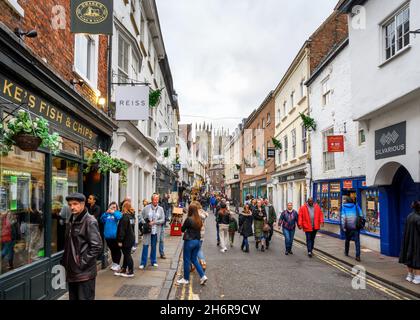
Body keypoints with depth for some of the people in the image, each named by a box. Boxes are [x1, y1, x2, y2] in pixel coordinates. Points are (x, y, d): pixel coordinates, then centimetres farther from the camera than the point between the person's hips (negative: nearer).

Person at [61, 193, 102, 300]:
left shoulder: (90, 221, -13)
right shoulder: (72, 221, 12)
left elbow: (97, 246, -18)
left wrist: (83, 263, -17)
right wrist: (65, 261, 11)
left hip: (85, 272, -8)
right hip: (72, 271, 8)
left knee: (84, 298, 0)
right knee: (73, 297, 16)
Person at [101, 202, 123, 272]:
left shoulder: (117, 213, -1)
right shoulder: (107, 214, 10)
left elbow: (120, 217, -20)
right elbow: (102, 220, -3)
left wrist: (113, 212, -26)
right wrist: (106, 213, -16)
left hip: (115, 235, -4)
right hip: (108, 235, 4)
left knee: (117, 250, 3)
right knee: (112, 250, 16)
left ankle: (117, 264, 11)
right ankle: (114, 263, 28)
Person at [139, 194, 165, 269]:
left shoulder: (160, 209, 2)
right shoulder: (146, 208, -1)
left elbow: (163, 220, -1)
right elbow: (141, 217, 4)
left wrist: (154, 222, -13)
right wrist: (145, 224, -10)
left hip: (156, 231, 2)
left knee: (154, 246, 13)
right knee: (145, 246, -1)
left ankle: (153, 261, 27)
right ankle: (143, 263, 8)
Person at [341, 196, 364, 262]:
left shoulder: (344, 207, 1)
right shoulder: (356, 206, 7)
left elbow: (343, 217, -7)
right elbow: (361, 215, 3)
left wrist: (343, 227, -7)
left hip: (348, 227, 0)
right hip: (356, 226, 1)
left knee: (347, 240, 18)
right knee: (357, 241, -1)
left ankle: (346, 253, 34)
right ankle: (358, 256, -9)